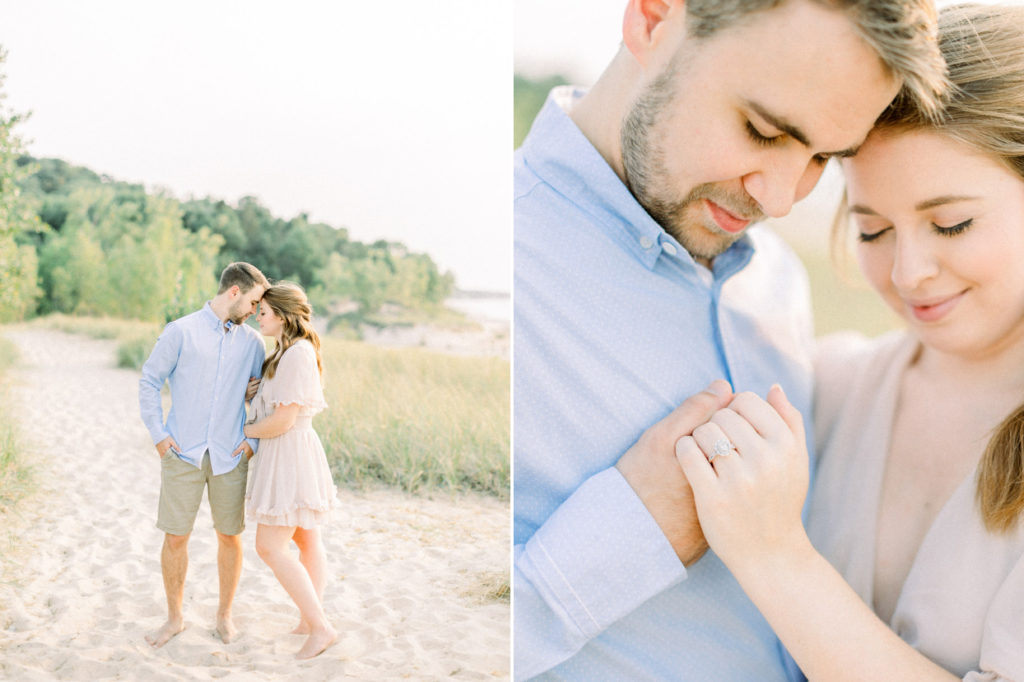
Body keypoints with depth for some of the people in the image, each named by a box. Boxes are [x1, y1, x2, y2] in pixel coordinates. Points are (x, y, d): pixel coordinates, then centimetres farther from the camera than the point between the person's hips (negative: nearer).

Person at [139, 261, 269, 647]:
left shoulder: (251, 342, 7)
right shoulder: (181, 332, -3)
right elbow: (149, 381, 0)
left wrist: (254, 440, 2)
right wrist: (158, 435, -5)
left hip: (229, 457, 2)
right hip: (183, 455, -2)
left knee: (229, 536, 6)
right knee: (175, 537, 3)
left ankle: (225, 614, 24)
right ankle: (175, 618, 21)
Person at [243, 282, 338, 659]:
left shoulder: (298, 354, -21)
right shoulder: (289, 352, 11)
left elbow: (283, 419, -23)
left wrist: (246, 431, -7)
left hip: (290, 455, -10)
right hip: (287, 454, 10)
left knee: (270, 547, -9)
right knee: (307, 540, 15)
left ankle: (320, 627, -6)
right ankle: (311, 620, 26)